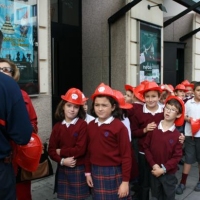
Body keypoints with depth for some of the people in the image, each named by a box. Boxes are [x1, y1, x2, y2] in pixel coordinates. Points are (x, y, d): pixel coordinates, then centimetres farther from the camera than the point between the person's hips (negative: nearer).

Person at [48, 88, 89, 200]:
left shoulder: (82, 125, -10)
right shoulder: (57, 126, 2)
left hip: (78, 170, -4)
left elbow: (81, 149, -16)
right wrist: (62, 161, -15)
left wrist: (61, 151, -8)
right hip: (62, 170, 4)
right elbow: (51, 150, 1)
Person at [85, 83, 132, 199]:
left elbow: (126, 155, -13)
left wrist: (125, 181, -13)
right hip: (96, 172, 5)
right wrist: (88, 172, 12)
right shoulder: (91, 126, 2)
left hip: (114, 173, -5)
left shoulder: (119, 127, -14)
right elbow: (89, 150, 9)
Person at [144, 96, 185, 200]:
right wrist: (153, 164, -13)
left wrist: (163, 169, -17)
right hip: (154, 171, 2)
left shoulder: (177, 135, -11)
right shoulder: (154, 129, -6)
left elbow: (177, 156, -10)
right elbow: (146, 147, -4)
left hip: (169, 173, -1)